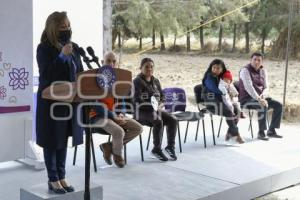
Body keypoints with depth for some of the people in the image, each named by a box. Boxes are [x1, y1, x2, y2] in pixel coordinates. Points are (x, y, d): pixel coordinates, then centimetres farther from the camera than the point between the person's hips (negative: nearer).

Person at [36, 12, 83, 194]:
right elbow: (46, 74, -18)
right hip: (51, 101, -5)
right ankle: (53, 179, 15)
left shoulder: (74, 47, 7)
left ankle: (61, 176, 23)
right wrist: (61, 56, -25)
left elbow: (80, 72, 12)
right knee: (52, 141, 4)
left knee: (64, 140, 13)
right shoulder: (44, 48, -9)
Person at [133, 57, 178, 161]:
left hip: (156, 109, 6)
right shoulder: (137, 81, -4)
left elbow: (162, 97, 16)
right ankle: (157, 149, -20)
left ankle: (170, 146, -5)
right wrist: (150, 106, -23)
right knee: (158, 121, -33)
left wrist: (160, 105, -6)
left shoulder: (156, 81, 15)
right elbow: (137, 100, -15)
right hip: (142, 111, -6)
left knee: (172, 120, -18)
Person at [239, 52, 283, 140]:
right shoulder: (245, 70, -11)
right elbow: (248, 87, -24)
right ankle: (261, 132, -24)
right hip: (247, 99, -7)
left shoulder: (263, 71, 9)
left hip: (260, 97, 7)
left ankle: (271, 130, -3)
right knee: (263, 106, -34)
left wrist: (262, 96, -16)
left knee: (278, 105, -10)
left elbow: (266, 87, 6)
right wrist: (258, 99, -34)